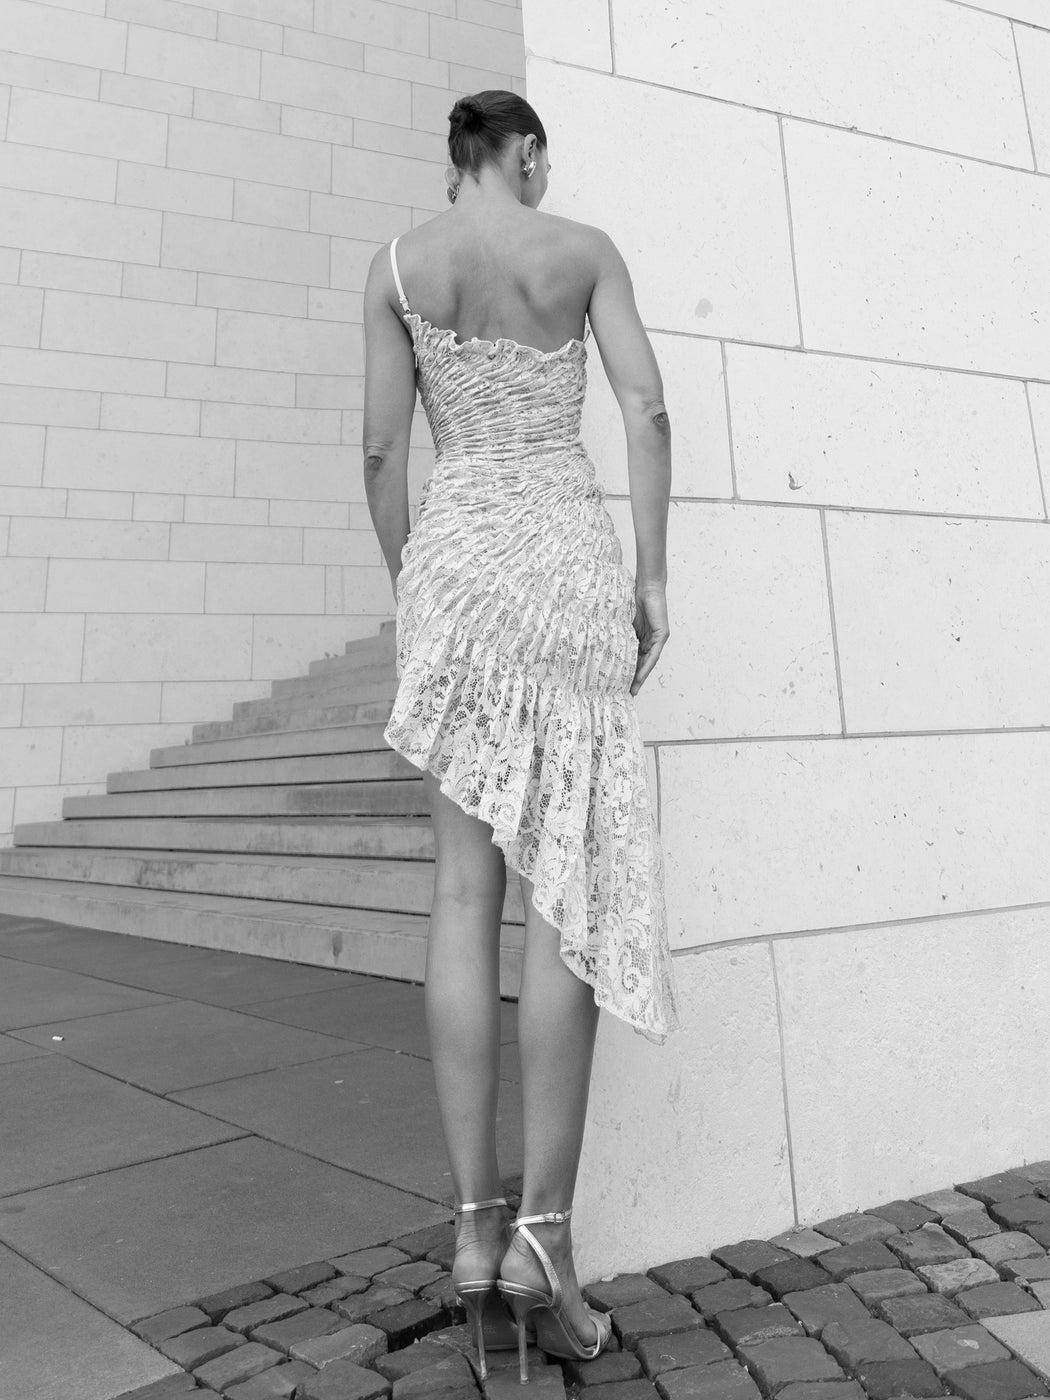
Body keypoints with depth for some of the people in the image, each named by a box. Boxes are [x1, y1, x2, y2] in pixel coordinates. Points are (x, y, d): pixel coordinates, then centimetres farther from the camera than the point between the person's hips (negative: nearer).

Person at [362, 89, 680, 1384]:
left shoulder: (394, 266, 13)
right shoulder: (587, 250, 11)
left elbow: (382, 448, 6)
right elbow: (646, 409, -1)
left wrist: (409, 593, 12)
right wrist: (653, 576, 1)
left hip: (454, 553, 2)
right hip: (568, 550, -1)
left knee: (466, 888, 0)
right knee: (570, 883, -5)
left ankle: (476, 1230, 1)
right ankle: (540, 1232, -7)